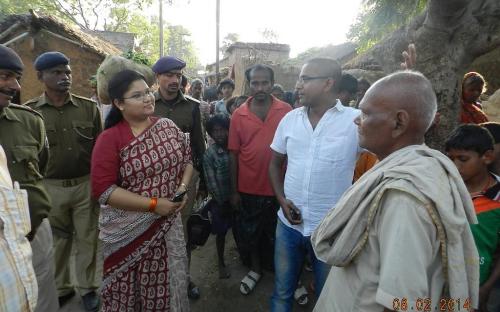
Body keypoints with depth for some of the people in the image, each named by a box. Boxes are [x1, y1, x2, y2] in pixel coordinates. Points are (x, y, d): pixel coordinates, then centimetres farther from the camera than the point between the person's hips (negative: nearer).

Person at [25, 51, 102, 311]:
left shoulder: (88, 107, -1)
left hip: (85, 185, 0)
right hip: (49, 188, 0)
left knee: (87, 238, 11)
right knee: (56, 241, 16)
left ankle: (87, 288, 30)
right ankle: (60, 288, 36)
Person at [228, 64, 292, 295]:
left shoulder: (286, 111, -8)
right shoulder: (238, 115, -5)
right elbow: (234, 154, -2)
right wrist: (233, 190, -1)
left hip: (278, 188, -1)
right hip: (248, 189, 1)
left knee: (276, 233, 19)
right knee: (250, 233, 18)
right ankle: (255, 269, 43)